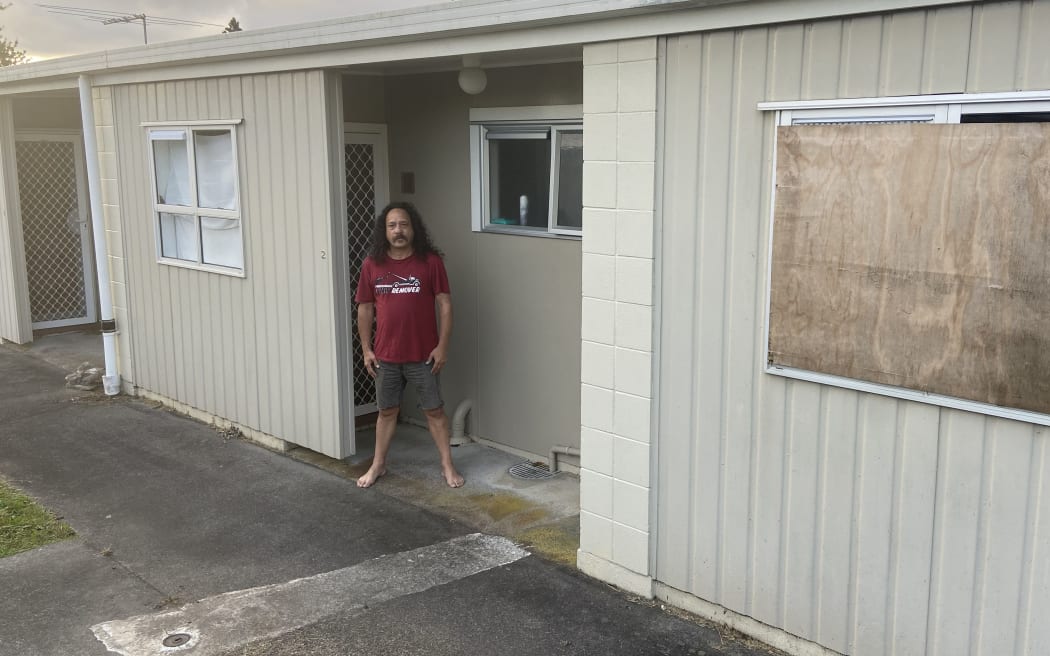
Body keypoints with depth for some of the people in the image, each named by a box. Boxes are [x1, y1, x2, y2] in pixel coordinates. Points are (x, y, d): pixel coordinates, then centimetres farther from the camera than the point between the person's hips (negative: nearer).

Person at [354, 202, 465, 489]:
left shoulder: (430, 261, -7)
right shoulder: (372, 264, 0)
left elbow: (445, 305, -6)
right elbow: (365, 309, 6)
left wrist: (442, 346, -9)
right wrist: (366, 349, 2)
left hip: (423, 354, -2)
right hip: (386, 355, 2)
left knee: (434, 410, 8)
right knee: (387, 410, 15)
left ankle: (448, 465, 20)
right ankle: (378, 465, 29)